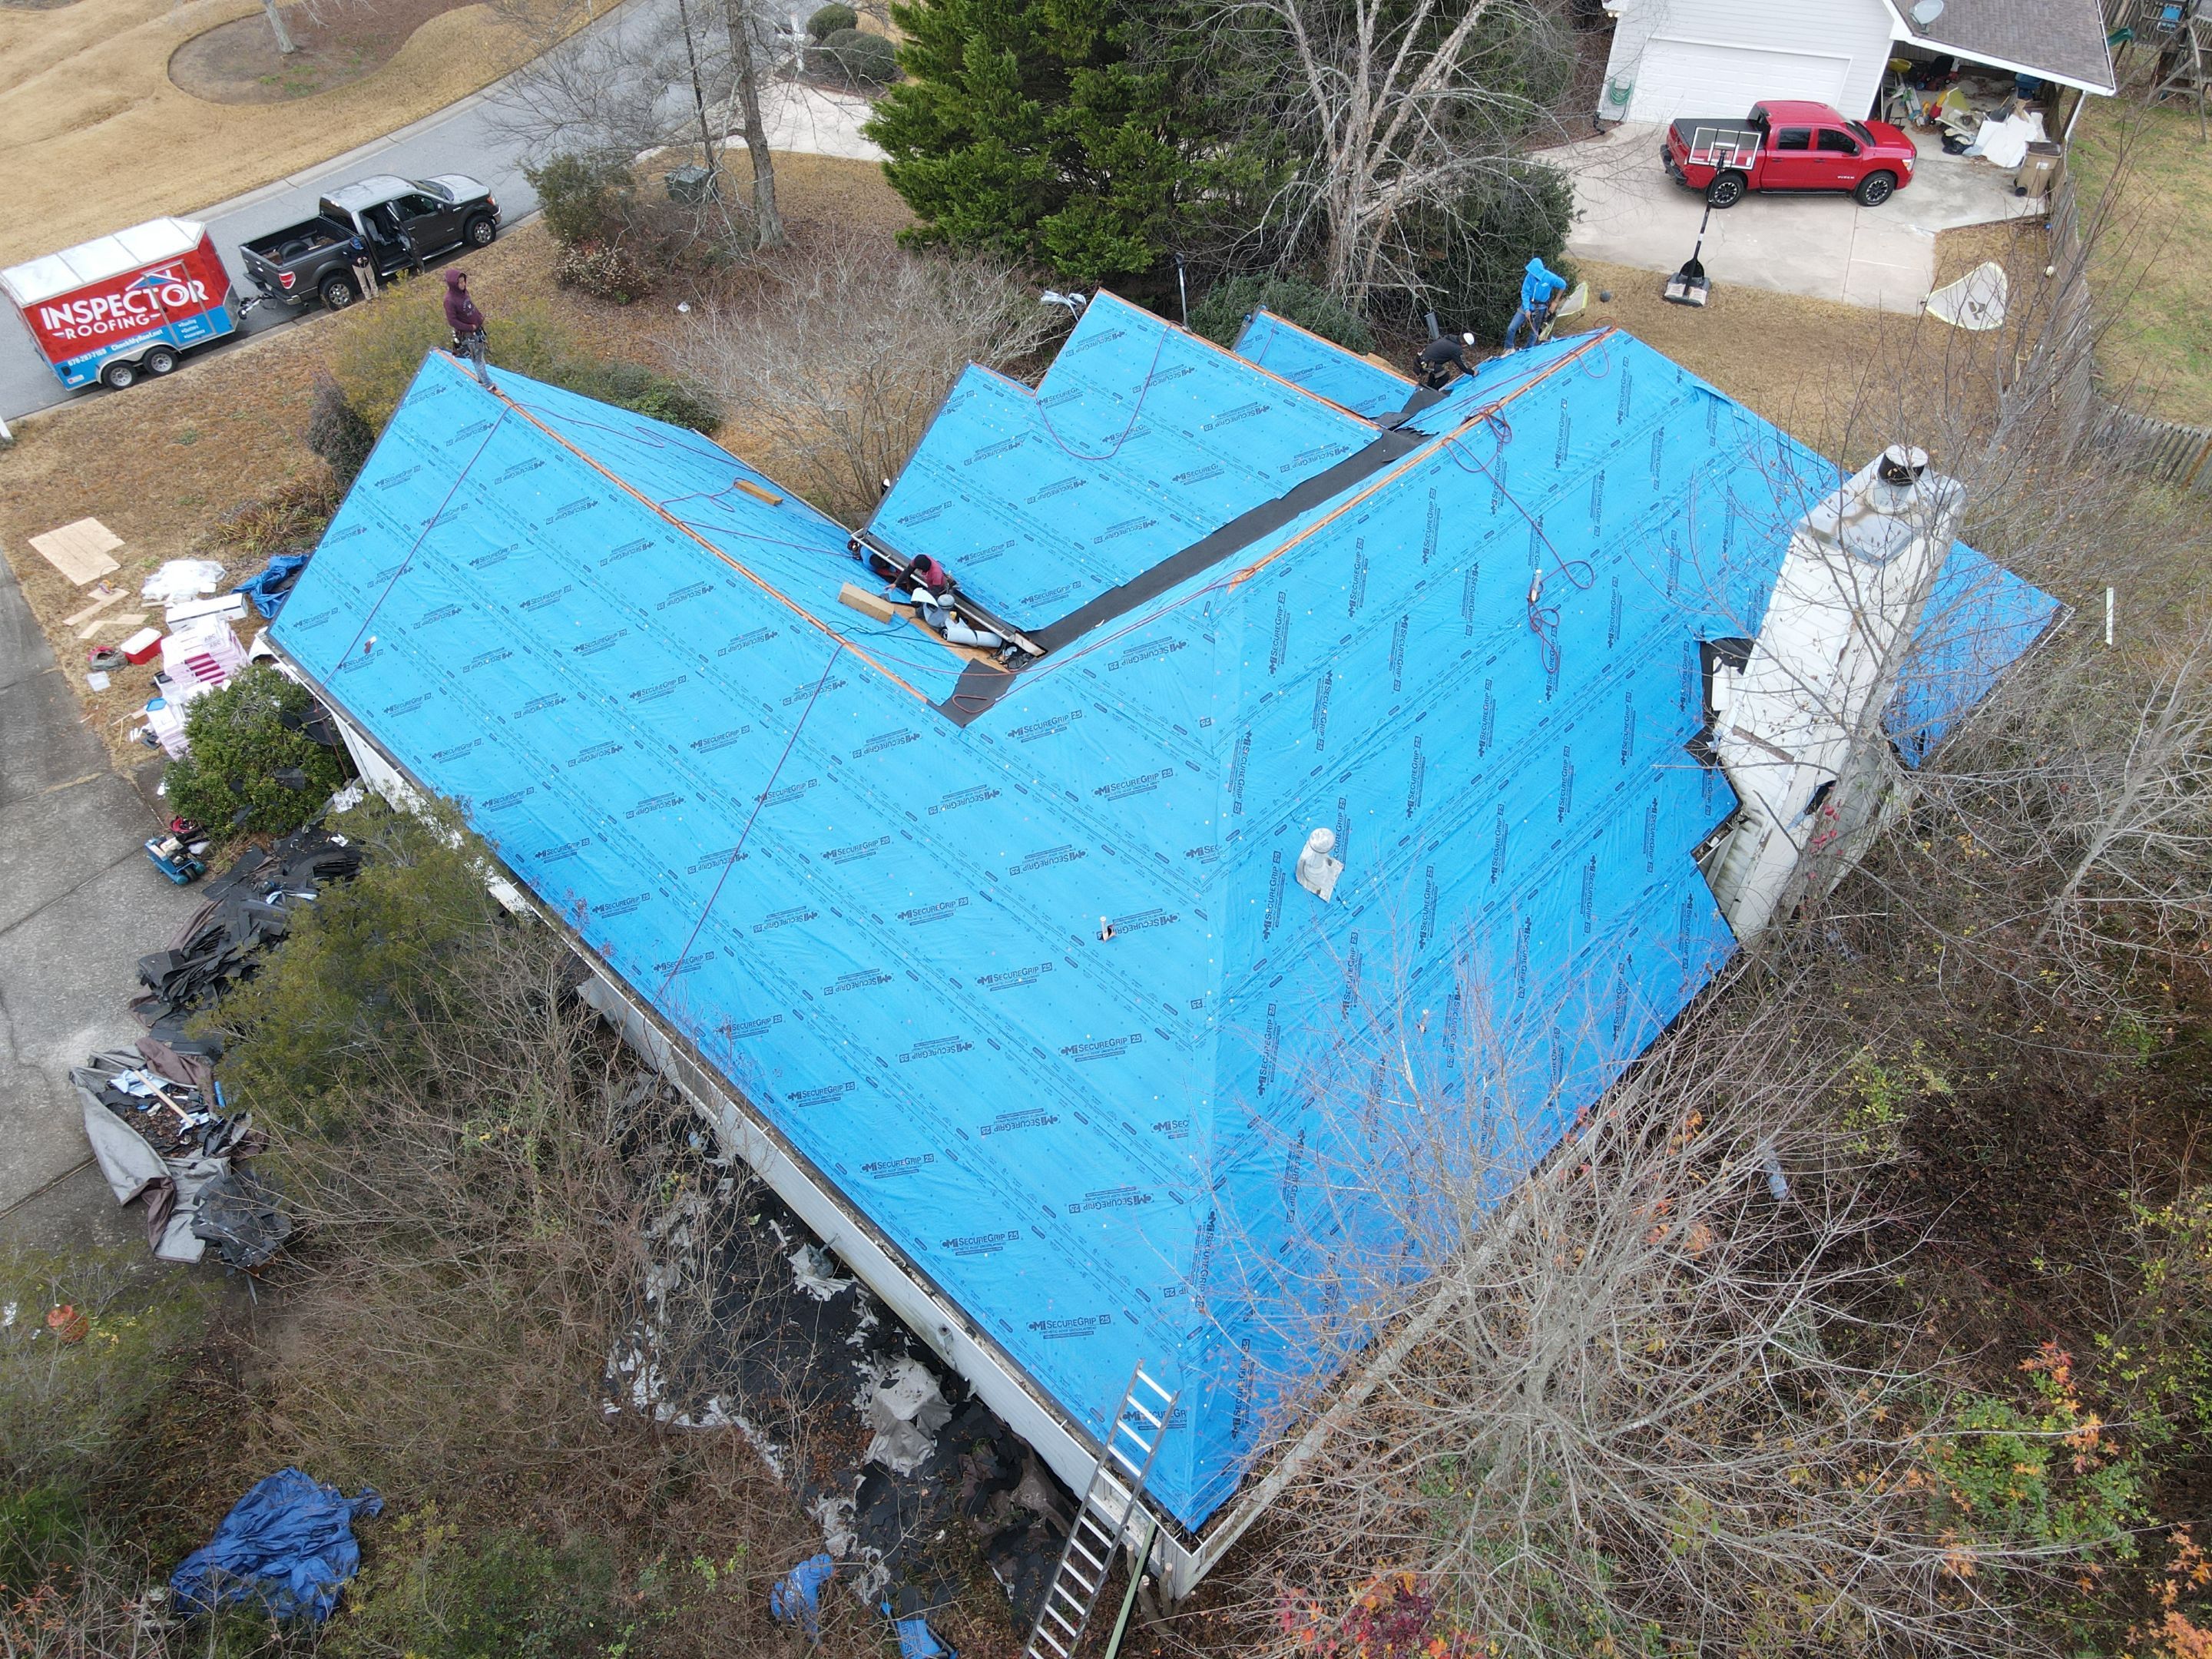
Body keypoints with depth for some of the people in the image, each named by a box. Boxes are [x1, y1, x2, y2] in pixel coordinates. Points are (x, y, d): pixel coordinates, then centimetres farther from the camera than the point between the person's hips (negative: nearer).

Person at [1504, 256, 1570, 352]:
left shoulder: (1550, 278, -20)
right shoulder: (1530, 276, -17)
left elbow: (1563, 285, -4)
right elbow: (1525, 293, -12)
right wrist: (1527, 309, -23)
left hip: (1540, 308, -1)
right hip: (1527, 305, 1)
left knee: (1534, 333, 10)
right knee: (1511, 328, -7)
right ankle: (1509, 349, 12)